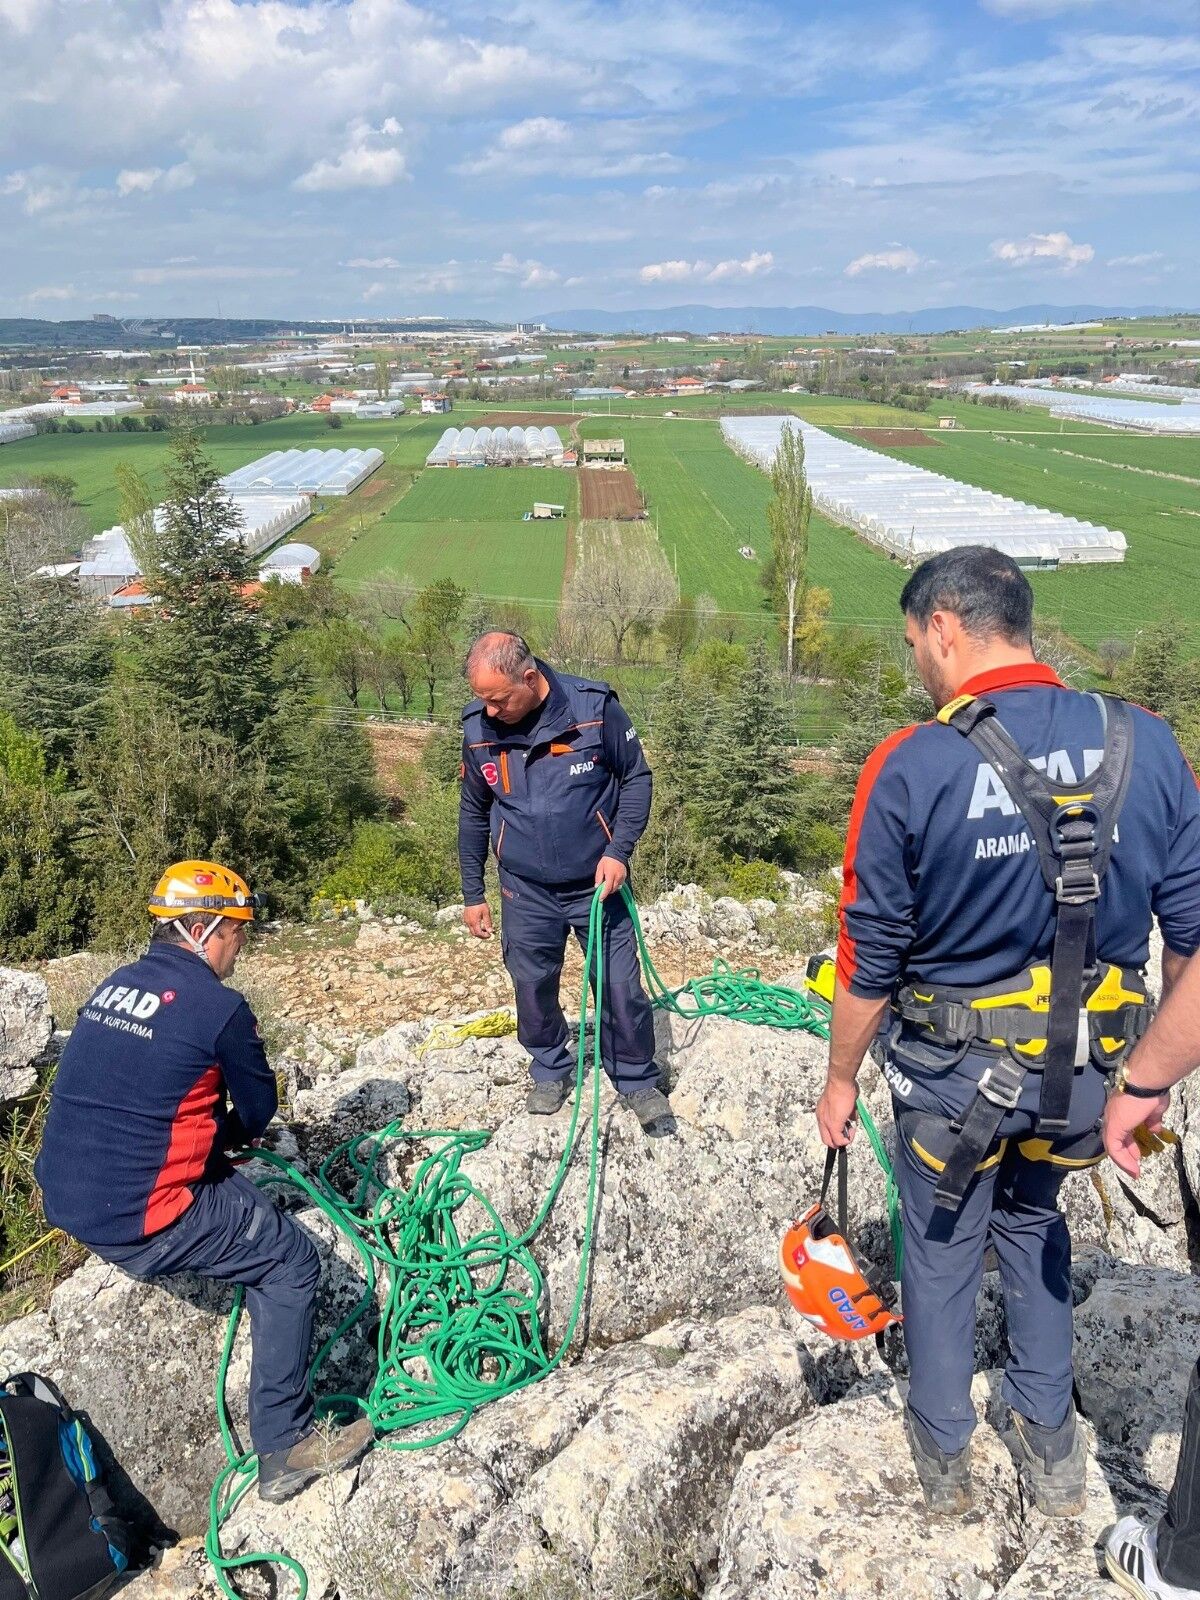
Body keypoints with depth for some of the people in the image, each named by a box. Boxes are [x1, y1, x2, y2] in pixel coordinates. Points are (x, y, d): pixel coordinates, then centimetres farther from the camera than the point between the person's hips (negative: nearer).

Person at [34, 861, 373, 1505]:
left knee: (232, 1186, 28)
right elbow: (258, 1112, -3)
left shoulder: (115, 985, 10)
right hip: (135, 1222, -8)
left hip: (64, 1197, 8)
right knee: (290, 1261, 4)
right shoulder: (219, 1005, -14)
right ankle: (284, 1449, 7)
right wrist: (222, 1130, 14)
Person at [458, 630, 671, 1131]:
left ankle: (638, 1080, 25)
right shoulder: (478, 728, -8)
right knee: (533, 987, 12)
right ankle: (550, 1071, 37)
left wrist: (618, 850, -15)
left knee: (620, 987, 3)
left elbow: (636, 777, -4)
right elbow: (473, 814, 6)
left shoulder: (594, 707, -17)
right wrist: (472, 894, 8)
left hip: (597, 883, -2)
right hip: (525, 892, 2)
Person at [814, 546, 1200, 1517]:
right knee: (1033, 1221, 29)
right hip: (1086, 1071, 4)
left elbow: (870, 958, -13)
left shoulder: (909, 768, -20)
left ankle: (945, 1456, 40)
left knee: (940, 1247, 20)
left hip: (955, 1072, -3)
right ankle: (1052, 1450, 40)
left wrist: (841, 1077, 2)